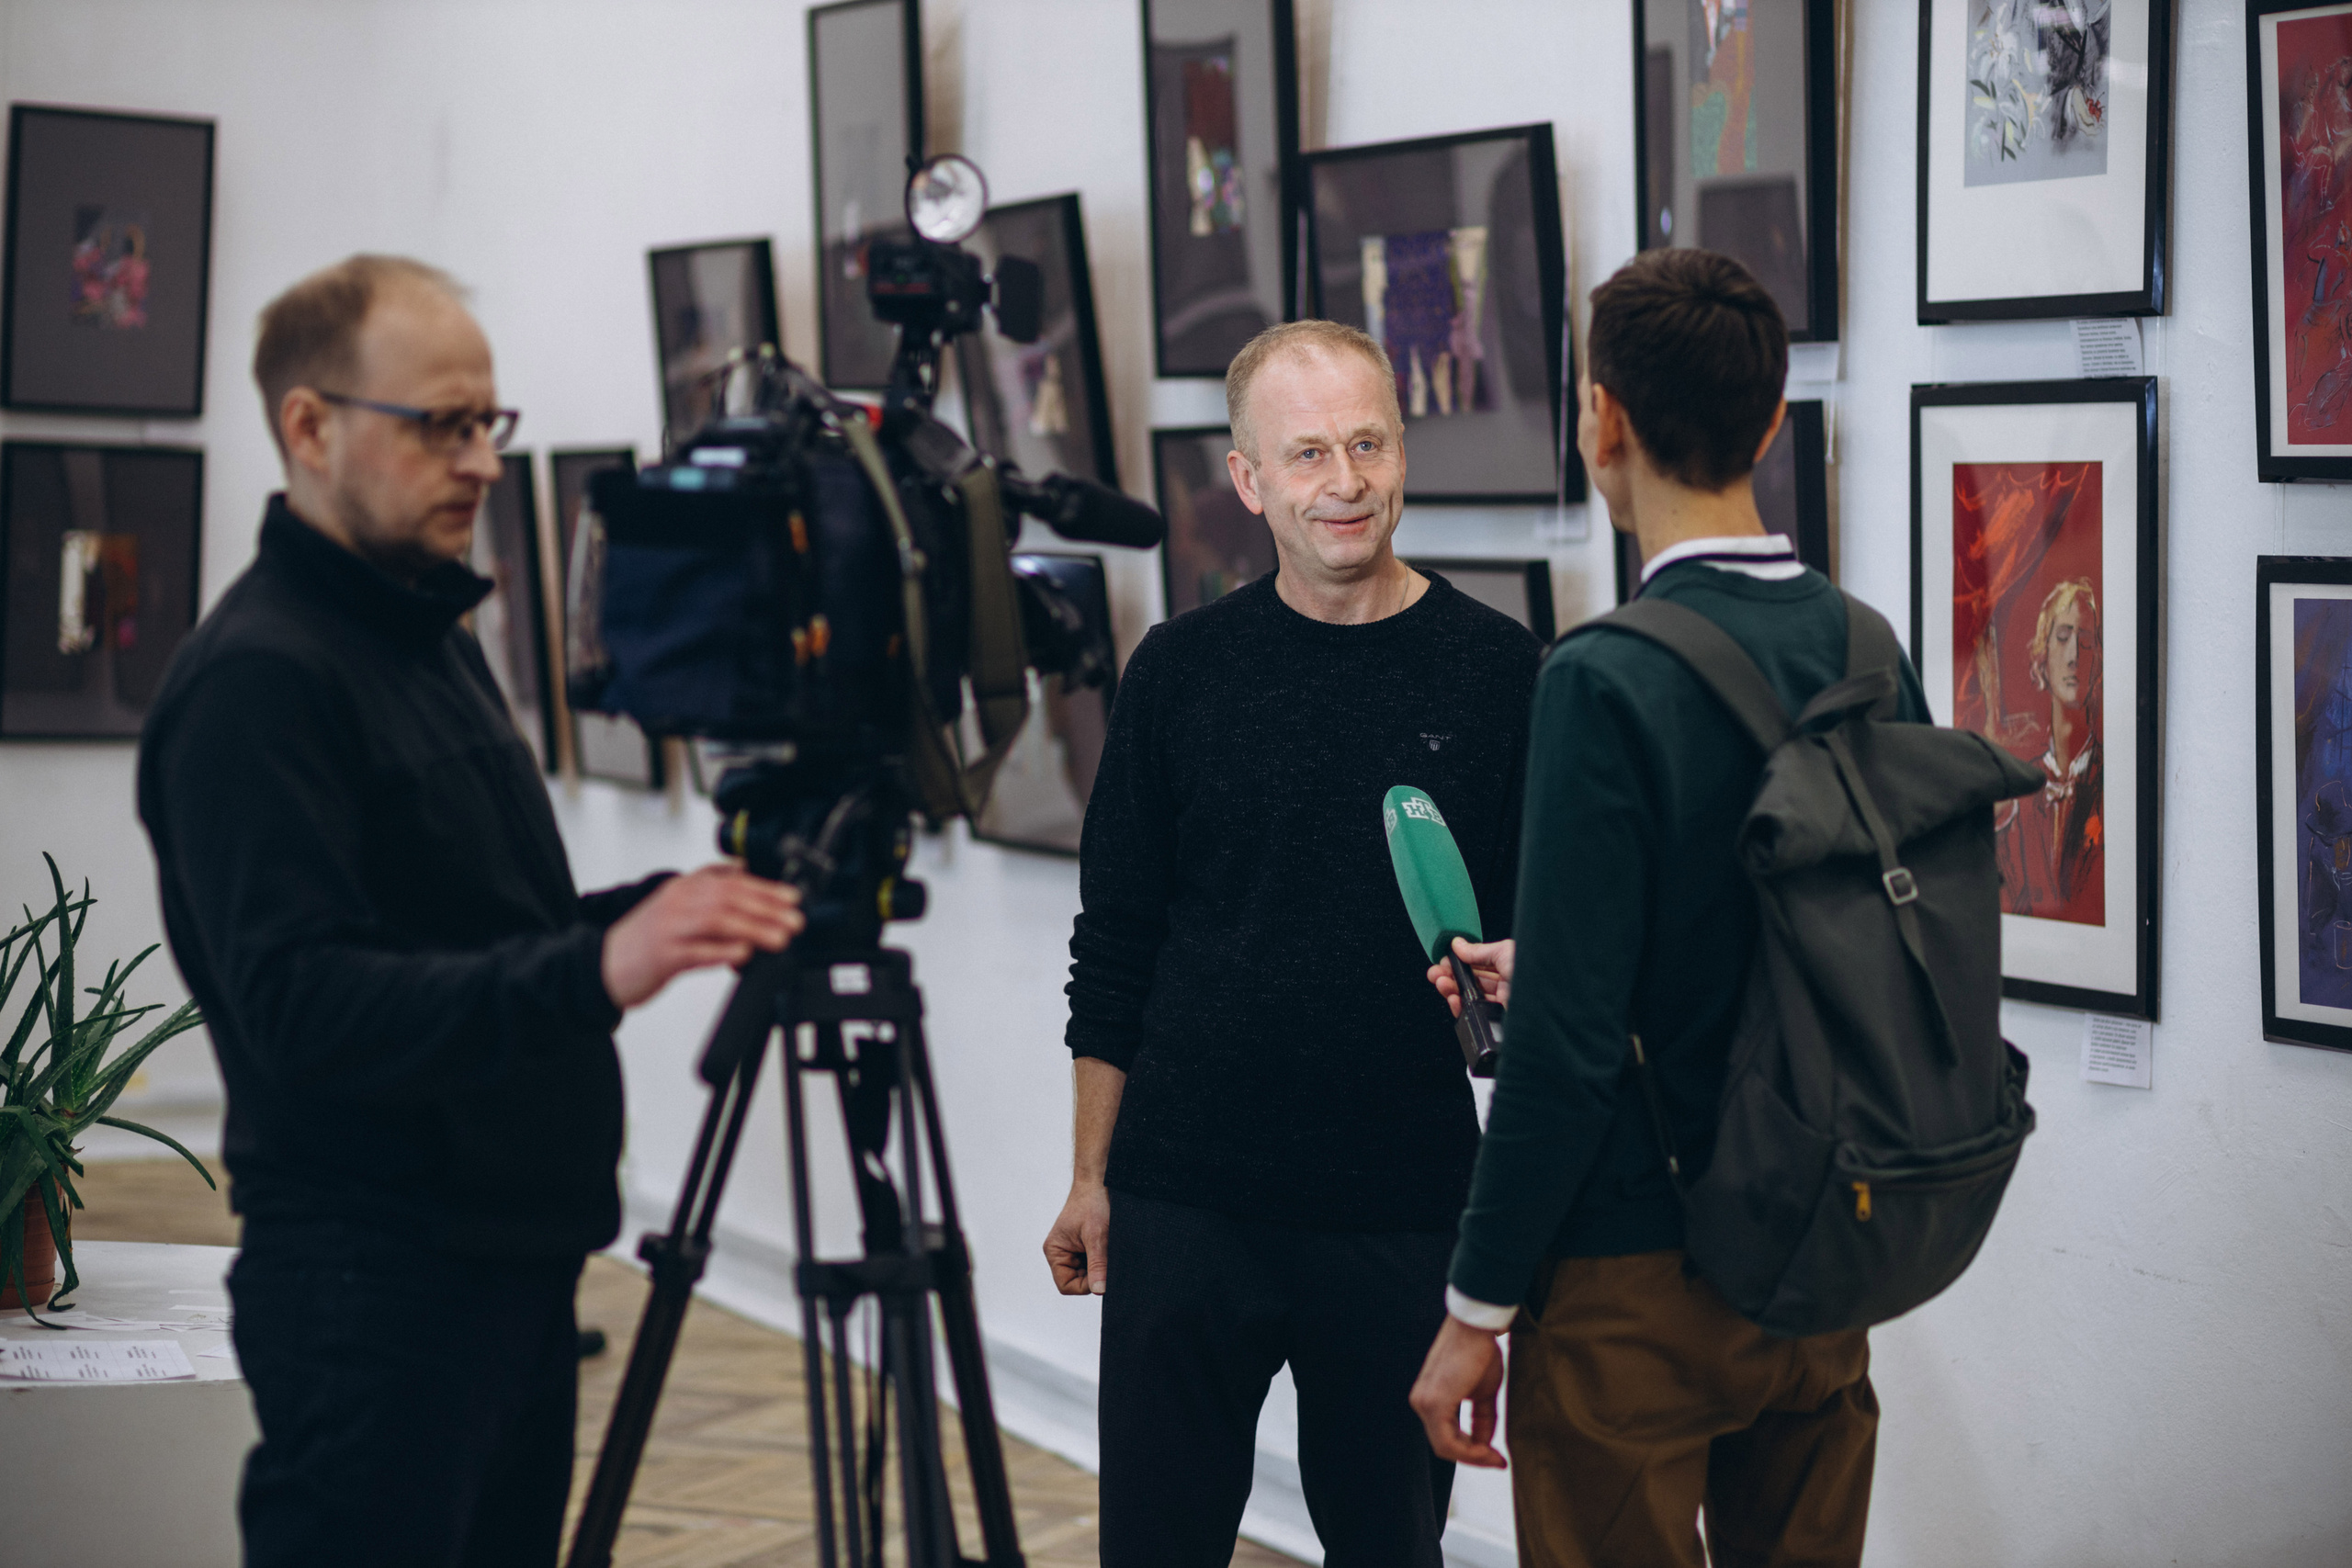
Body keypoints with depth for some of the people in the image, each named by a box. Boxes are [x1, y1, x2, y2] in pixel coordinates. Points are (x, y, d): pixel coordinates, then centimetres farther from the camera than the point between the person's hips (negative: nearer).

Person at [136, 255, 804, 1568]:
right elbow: (298, 1004, -24)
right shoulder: (255, 681, -14)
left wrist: (667, 913, 6)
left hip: (517, 1251, 9)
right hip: (374, 1277, -9)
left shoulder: (435, 636, 16)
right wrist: (591, 971, -35)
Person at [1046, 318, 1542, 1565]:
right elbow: (1115, 946, 9)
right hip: (1184, 1204, 1)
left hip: (1404, 1218, -1)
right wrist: (1091, 1178, 8)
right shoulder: (1183, 670, 3)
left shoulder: (1497, 672, -1)